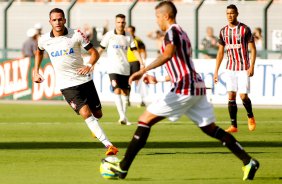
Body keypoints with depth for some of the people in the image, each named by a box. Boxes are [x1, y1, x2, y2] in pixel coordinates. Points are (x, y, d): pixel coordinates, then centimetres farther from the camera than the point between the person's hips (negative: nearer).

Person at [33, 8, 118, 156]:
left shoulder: (76, 35, -7)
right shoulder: (44, 40, -1)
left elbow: (94, 52, -4)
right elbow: (39, 52, 24)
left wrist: (89, 65, -23)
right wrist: (36, 71, 19)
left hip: (84, 80, 1)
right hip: (67, 85, -1)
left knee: (97, 114, 10)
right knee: (86, 113, -19)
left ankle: (95, 129, 49)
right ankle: (108, 145, -22)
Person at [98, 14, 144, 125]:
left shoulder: (128, 37, 6)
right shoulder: (109, 35, -1)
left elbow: (134, 50, 6)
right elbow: (101, 49, 5)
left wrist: (141, 62, -7)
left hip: (125, 69, 4)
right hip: (113, 69, -4)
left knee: (125, 91, 5)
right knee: (117, 91, -17)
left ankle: (124, 117, 15)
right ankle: (122, 116, -25)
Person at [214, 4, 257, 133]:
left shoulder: (245, 29, -6)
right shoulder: (224, 31, 7)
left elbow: (252, 49, -5)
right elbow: (220, 52, 13)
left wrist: (252, 67, -16)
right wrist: (216, 71, 9)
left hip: (244, 68, -4)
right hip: (230, 68, 4)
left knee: (243, 96, -9)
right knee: (231, 96, -3)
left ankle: (250, 117, 19)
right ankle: (234, 126, 1)